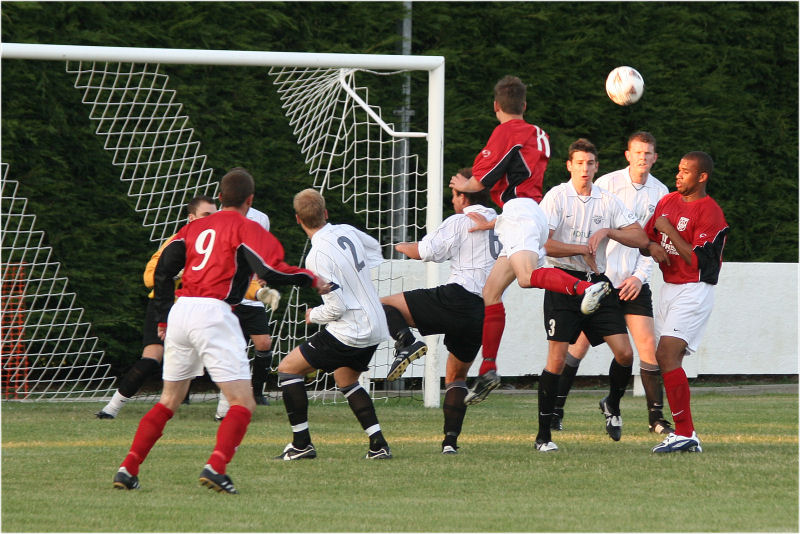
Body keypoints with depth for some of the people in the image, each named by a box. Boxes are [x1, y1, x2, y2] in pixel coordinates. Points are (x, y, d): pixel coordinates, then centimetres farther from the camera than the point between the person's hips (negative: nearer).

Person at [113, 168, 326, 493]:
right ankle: (215, 468, -25)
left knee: (169, 401, 19)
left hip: (180, 309, 6)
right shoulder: (245, 228, 3)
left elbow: (163, 268, 16)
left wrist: (163, 319, 22)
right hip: (213, 312, -6)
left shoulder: (196, 227, 20)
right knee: (243, 403, -5)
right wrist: (311, 280, 2)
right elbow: (269, 271, -12)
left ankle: (128, 470, 12)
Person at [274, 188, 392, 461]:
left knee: (288, 368, 2)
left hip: (349, 333, -8)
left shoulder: (318, 256, -21)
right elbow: (374, 248, 26)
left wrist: (313, 315, -1)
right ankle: (378, 445, 17)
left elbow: (336, 308, -21)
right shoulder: (346, 232, 2)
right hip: (375, 327, 8)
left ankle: (302, 443, 0)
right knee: (346, 380, 29)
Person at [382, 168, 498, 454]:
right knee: (456, 375, 21)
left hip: (457, 299, -7)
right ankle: (451, 439, 9)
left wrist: (403, 247, 13)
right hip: (486, 313, 7)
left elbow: (426, 251, -8)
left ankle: (407, 342, -27)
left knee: (385, 305, 1)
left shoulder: (460, 222, 0)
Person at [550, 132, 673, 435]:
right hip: (599, 276, -3)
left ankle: (656, 417, 3)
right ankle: (555, 411, 2)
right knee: (580, 344, -6)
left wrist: (640, 276, -3)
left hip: (634, 281, 3)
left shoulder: (660, 193, 7)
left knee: (647, 345, -5)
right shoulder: (607, 183, -4)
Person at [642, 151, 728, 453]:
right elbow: (644, 242, 18)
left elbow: (698, 259, -19)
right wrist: (652, 246, -6)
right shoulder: (667, 202, 12)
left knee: (667, 355, -19)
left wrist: (669, 230, -15)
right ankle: (684, 434, 9)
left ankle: (685, 434, -18)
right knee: (666, 359, 5)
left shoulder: (710, 212, -12)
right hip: (669, 289, 9)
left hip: (694, 290, -9)